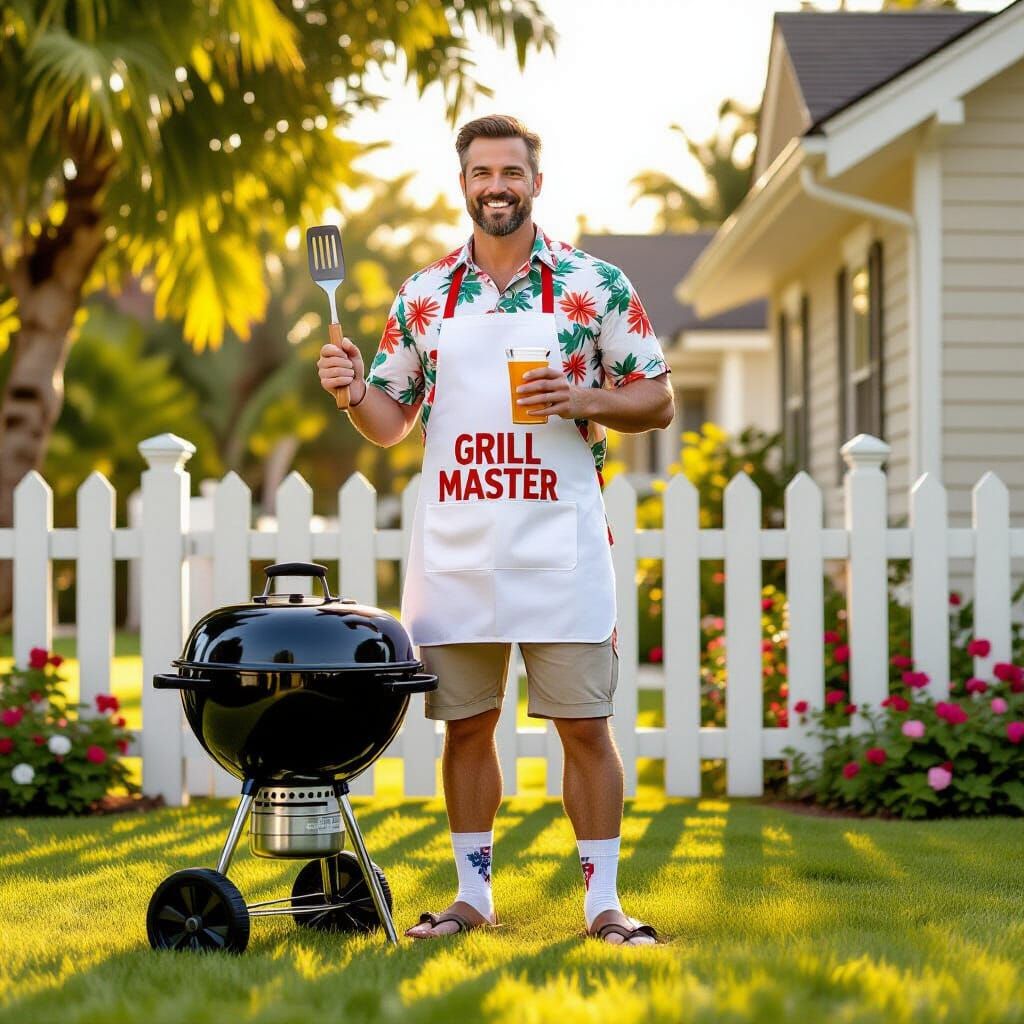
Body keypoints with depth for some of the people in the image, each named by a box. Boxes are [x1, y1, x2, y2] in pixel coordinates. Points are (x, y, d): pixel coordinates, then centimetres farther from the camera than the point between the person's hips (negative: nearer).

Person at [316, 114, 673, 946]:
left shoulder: (594, 284, 2)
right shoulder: (425, 295, 9)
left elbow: (657, 400, 3)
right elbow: (391, 420, 13)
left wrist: (582, 400, -14)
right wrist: (354, 391, -8)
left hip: (561, 546, -2)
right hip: (455, 550, 2)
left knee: (584, 726, 0)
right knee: (466, 724, 8)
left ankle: (603, 902, 8)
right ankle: (473, 895, 20)